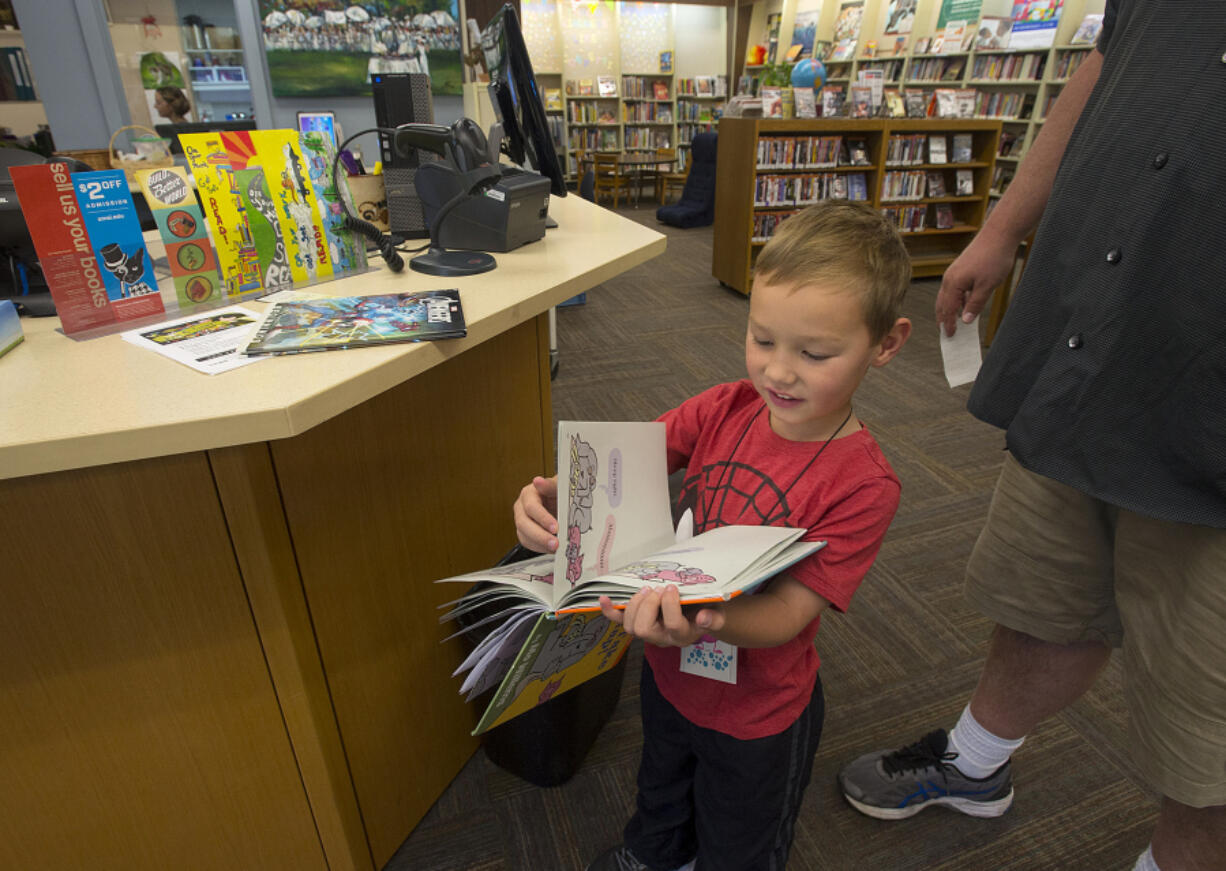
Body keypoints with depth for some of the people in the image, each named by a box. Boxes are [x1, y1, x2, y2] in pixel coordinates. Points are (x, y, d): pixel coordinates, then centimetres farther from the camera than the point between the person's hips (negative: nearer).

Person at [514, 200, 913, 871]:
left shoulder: (862, 486, -29)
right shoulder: (723, 409, -16)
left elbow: (787, 615, -31)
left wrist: (709, 623, -53)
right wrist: (550, 496, -38)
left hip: (756, 714, -5)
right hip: (668, 670, 5)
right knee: (661, 789, 38)